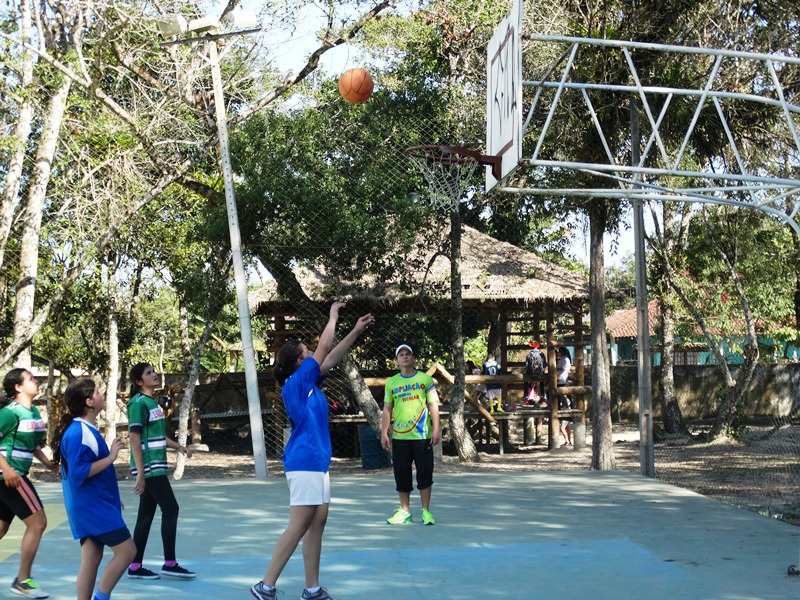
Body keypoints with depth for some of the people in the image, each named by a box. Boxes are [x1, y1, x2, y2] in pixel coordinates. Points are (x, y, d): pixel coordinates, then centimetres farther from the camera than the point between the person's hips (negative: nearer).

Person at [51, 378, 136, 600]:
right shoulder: (78, 433, -19)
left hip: (95, 505, 10)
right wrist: (110, 457, -21)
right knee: (126, 550, -7)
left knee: (91, 559, 9)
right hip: (93, 506, -10)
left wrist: (111, 497, 26)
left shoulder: (86, 430, 13)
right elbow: (78, 472, -25)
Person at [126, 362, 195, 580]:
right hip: (149, 467, -9)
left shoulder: (152, 401, 15)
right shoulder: (139, 403, -12)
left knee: (146, 515, 9)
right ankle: (170, 564, 1)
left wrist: (178, 447, 21)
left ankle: (135, 567, 13)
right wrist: (140, 472, -20)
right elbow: (135, 439, -17)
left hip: (156, 467, 9)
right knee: (171, 509, -6)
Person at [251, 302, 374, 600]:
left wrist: (356, 331, 20)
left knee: (317, 523, 8)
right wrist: (333, 315, 6)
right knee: (298, 527, -9)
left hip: (316, 462, 10)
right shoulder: (296, 382, -11)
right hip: (304, 463, -10)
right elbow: (324, 347, -6)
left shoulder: (308, 382, 12)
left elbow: (332, 356, 22)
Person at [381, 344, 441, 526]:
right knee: (401, 474, 5)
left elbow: (433, 405, 1)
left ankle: (426, 511, 9)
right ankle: (405, 511, 16)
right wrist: (384, 433, 4)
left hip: (422, 435, -2)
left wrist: (436, 429, -7)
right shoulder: (391, 383, 9)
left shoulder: (425, 379, 3)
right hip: (399, 436, 2)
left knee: (425, 473, -1)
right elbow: (387, 409, 10)